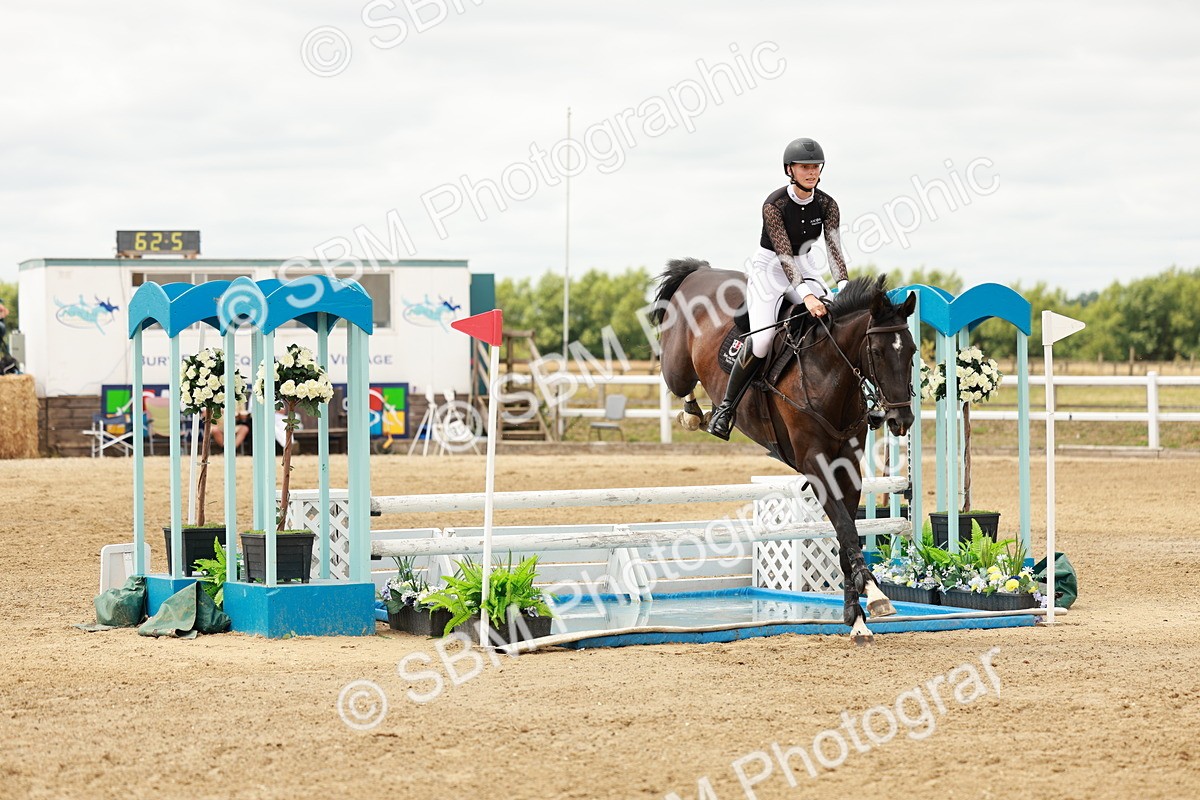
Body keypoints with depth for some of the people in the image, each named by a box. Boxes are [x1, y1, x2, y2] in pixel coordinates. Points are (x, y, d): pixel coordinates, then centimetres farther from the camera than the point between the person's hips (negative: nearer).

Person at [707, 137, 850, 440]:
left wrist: (843, 286, -29)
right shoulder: (774, 205, -21)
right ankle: (726, 407, -11)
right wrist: (806, 296, -39)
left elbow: (834, 248, -11)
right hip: (769, 268, -5)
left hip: (804, 268, 5)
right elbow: (783, 255, -28)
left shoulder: (827, 205, -5)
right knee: (762, 339, -24)